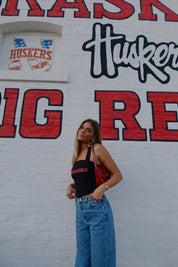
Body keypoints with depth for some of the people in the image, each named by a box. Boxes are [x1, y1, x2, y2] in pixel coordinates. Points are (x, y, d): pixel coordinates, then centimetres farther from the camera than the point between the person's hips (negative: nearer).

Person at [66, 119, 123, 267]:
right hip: (80, 210, 6)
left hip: (96, 207, -6)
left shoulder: (97, 149, -4)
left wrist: (102, 188, -20)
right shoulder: (77, 154, 14)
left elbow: (118, 175, -4)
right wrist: (71, 186, 4)